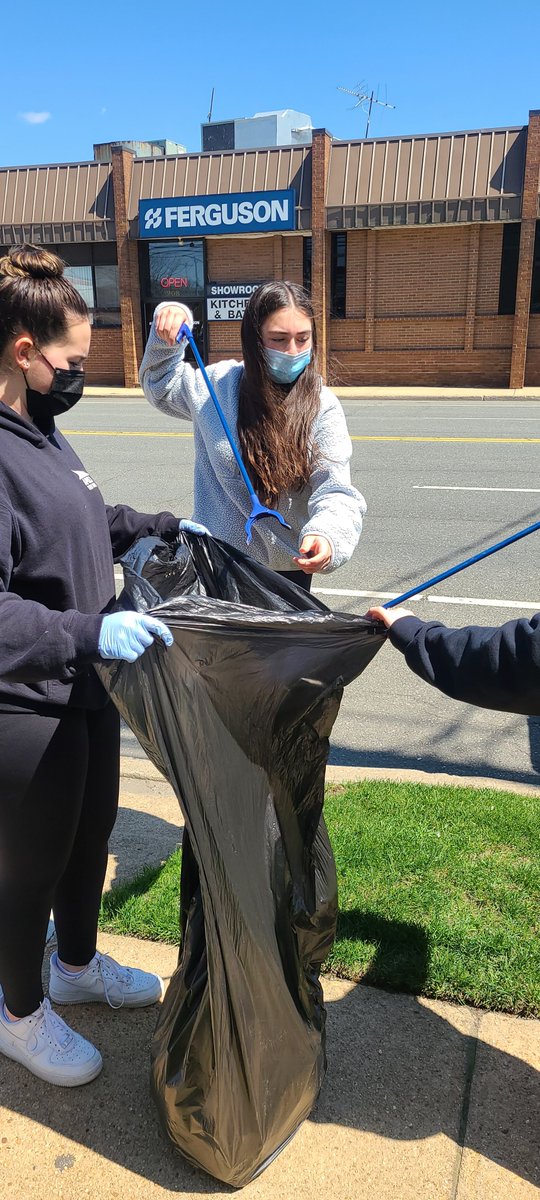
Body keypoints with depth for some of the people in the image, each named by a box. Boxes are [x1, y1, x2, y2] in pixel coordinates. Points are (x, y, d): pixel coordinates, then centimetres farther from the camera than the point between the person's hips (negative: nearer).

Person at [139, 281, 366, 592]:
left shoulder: (323, 407, -11)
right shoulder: (218, 383, -3)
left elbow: (335, 490, -20)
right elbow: (161, 385, 17)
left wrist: (326, 535, -42)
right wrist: (166, 336, -2)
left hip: (288, 566, -2)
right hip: (215, 559, 2)